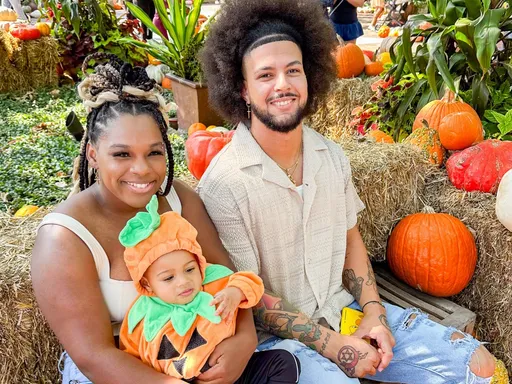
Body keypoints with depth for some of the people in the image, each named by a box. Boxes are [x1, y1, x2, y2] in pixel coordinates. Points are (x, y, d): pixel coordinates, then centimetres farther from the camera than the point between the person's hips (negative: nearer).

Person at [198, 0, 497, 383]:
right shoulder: (223, 183, -19)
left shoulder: (332, 156, -1)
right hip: (276, 337, -5)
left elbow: (350, 237, 9)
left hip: (345, 308, 5)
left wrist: (374, 312, -3)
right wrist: (328, 342, -15)